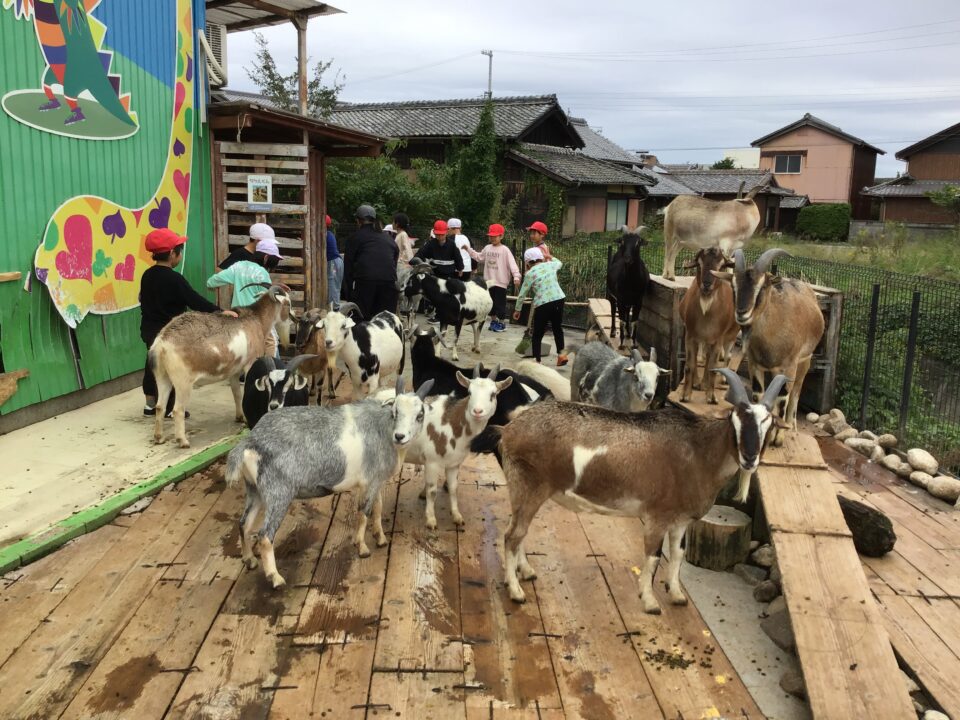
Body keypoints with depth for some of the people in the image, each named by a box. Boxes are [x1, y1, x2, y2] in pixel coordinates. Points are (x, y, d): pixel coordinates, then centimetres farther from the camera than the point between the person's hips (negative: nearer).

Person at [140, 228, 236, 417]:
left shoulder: (147, 275, 5)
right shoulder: (174, 279, -20)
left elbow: (144, 301, 14)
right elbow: (194, 300, -22)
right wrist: (219, 311, -20)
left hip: (149, 329, 8)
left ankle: (150, 403, 26)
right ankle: (169, 408, 12)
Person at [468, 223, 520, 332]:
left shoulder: (505, 250, -10)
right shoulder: (487, 248, 9)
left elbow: (512, 264, -17)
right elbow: (479, 258, 22)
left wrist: (516, 276, -29)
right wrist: (469, 250, 15)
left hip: (500, 282, -6)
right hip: (489, 281, 6)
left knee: (500, 303, 0)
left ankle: (501, 323, 12)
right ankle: (494, 320, 29)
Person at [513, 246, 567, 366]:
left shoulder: (530, 273, -1)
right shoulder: (550, 265, 10)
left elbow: (522, 294, 3)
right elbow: (559, 263, 37)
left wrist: (517, 309, 14)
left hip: (542, 305, -5)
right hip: (559, 300, 5)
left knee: (537, 334, 7)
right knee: (557, 328, 25)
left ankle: (537, 361, 6)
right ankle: (561, 354, 25)